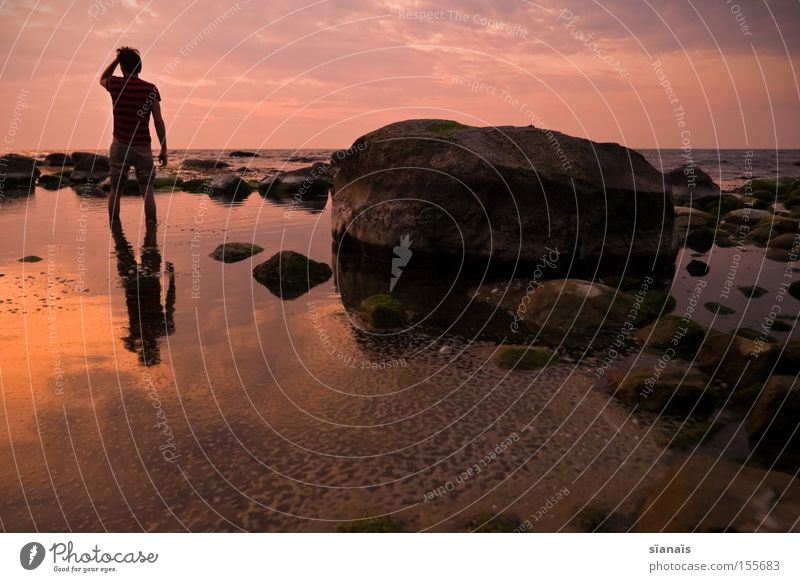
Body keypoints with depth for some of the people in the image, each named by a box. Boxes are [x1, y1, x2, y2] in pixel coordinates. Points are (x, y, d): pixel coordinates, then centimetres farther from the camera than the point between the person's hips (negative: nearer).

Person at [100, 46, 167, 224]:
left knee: (115, 190, 9)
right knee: (147, 190, 6)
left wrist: (117, 59, 18)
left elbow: (102, 79, 26)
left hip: (120, 145, 1)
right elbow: (158, 122, -7)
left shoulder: (115, 84, -1)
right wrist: (164, 149, -1)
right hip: (143, 147, -1)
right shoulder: (151, 89, -6)